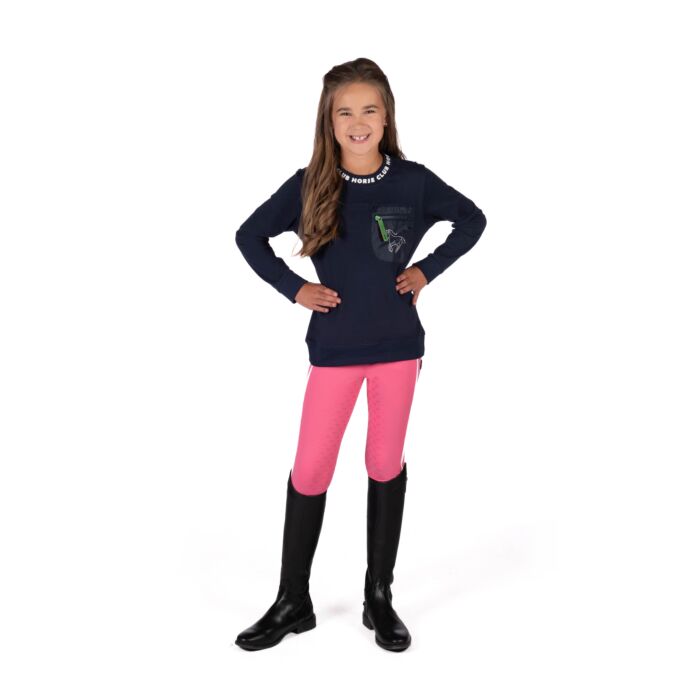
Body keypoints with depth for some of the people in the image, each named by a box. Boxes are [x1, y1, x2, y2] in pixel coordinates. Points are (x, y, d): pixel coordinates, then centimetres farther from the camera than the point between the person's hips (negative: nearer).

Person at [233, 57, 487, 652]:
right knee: (310, 472, 1)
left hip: (398, 343, 1)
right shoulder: (309, 186, -6)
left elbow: (472, 220, 10)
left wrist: (427, 270, 0)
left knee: (387, 466, 9)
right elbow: (249, 236, 5)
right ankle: (293, 602, 19)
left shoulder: (413, 180, -5)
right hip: (334, 348, 0)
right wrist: (292, 288, -5)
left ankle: (380, 597, 24)